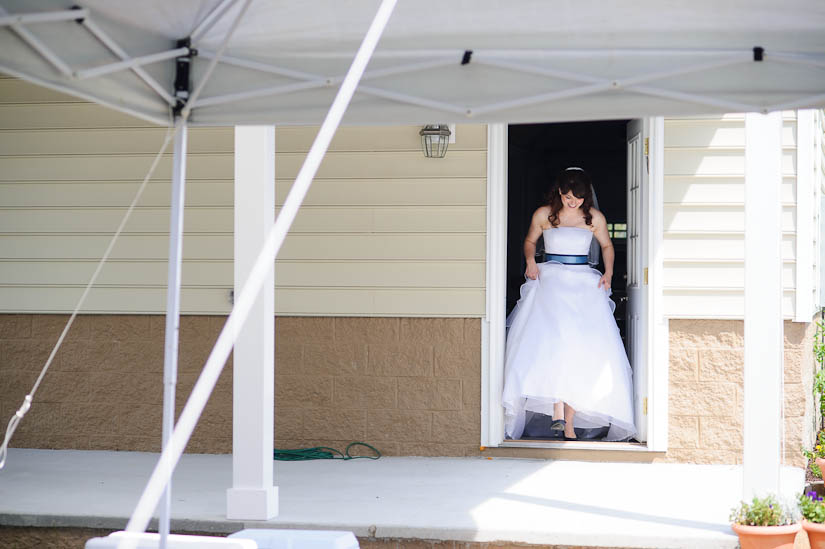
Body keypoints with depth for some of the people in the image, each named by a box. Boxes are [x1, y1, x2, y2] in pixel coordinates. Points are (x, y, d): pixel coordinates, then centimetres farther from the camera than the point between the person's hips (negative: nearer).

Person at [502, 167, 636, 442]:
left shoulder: (594, 218, 7)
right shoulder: (544, 214, 5)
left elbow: (607, 246, 21)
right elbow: (530, 241, 21)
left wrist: (608, 272, 5)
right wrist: (530, 260, 1)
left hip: (584, 285, 1)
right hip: (550, 282, -1)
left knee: (579, 347, -12)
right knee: (552, 342, -24)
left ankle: (569, 422, -10)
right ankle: (558, 412, -32)